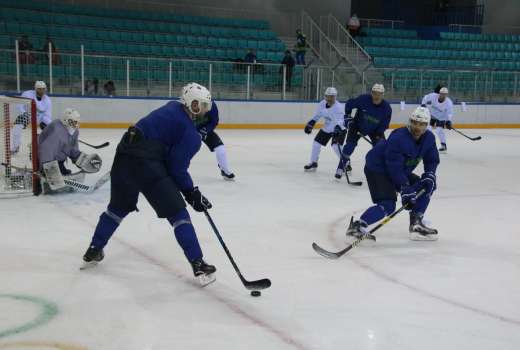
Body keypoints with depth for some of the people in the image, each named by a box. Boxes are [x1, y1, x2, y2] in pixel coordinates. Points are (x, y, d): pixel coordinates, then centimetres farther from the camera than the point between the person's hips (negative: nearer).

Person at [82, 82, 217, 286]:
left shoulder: (172, 108, 16)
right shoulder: (191, 134, -6)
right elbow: (176, 168, -9)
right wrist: (192, 193, 1)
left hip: (124, 155, 8)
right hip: (147, 164, -8)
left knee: (119, 207, 27)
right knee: (177, 213, 0)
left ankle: (94, 251, 38)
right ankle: (198, 266, -2)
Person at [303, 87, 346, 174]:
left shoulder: (338, 107, -30)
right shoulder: (322, 104, -10)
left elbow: (339, 119, -44)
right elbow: (317, 115, 7)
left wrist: (337, 128, -62)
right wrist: (310, 124, 0)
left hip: (339, 128, -7)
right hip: (327, 127, 7)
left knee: (336, 146, -23)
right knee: (316, 143, 5)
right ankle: (313, 163, 23)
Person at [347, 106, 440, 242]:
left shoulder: (429, 138, -5)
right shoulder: (399, 138, -29)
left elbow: (432, 159, 7)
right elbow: (394, 167, -30)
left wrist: (429, 175, -12)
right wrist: (405, 188, -30)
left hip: (401, 171, 9)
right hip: (377, 169, -9)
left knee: (427, 186, 5)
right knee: (387, 205, -24)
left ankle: (416, 224, 11)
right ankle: (356, 227, -22)